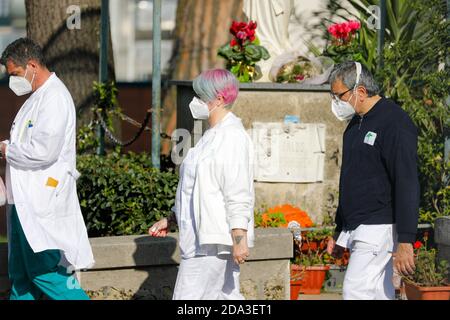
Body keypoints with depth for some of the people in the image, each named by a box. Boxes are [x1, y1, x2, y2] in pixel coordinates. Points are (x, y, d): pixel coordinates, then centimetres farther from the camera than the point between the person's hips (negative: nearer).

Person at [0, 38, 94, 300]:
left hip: (42, 204, -10)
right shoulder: (38, 96, 18)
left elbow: (42, 151, -24)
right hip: (26, 200, 10)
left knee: (45, 273, -12)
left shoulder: (54, 98, -15)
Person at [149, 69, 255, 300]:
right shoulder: (213, 135, 18)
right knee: (226, 297, 10)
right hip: (203, 236, 10)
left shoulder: (231, 136, -15)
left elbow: (238, 194, -20)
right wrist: (170, 220, 26)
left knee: (188, 299, -10)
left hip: (215, 239, -10)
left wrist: (240, 239, -24)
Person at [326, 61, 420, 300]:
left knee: (355, 291, -14)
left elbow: (407, 184, -19)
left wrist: (405, 241, -23)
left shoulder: (394, 123, -13)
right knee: (378, 293, 9)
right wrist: (339, 232, 27)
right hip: (356, 230, 9)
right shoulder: (356, 124, 16)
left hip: (379, 228, -9)